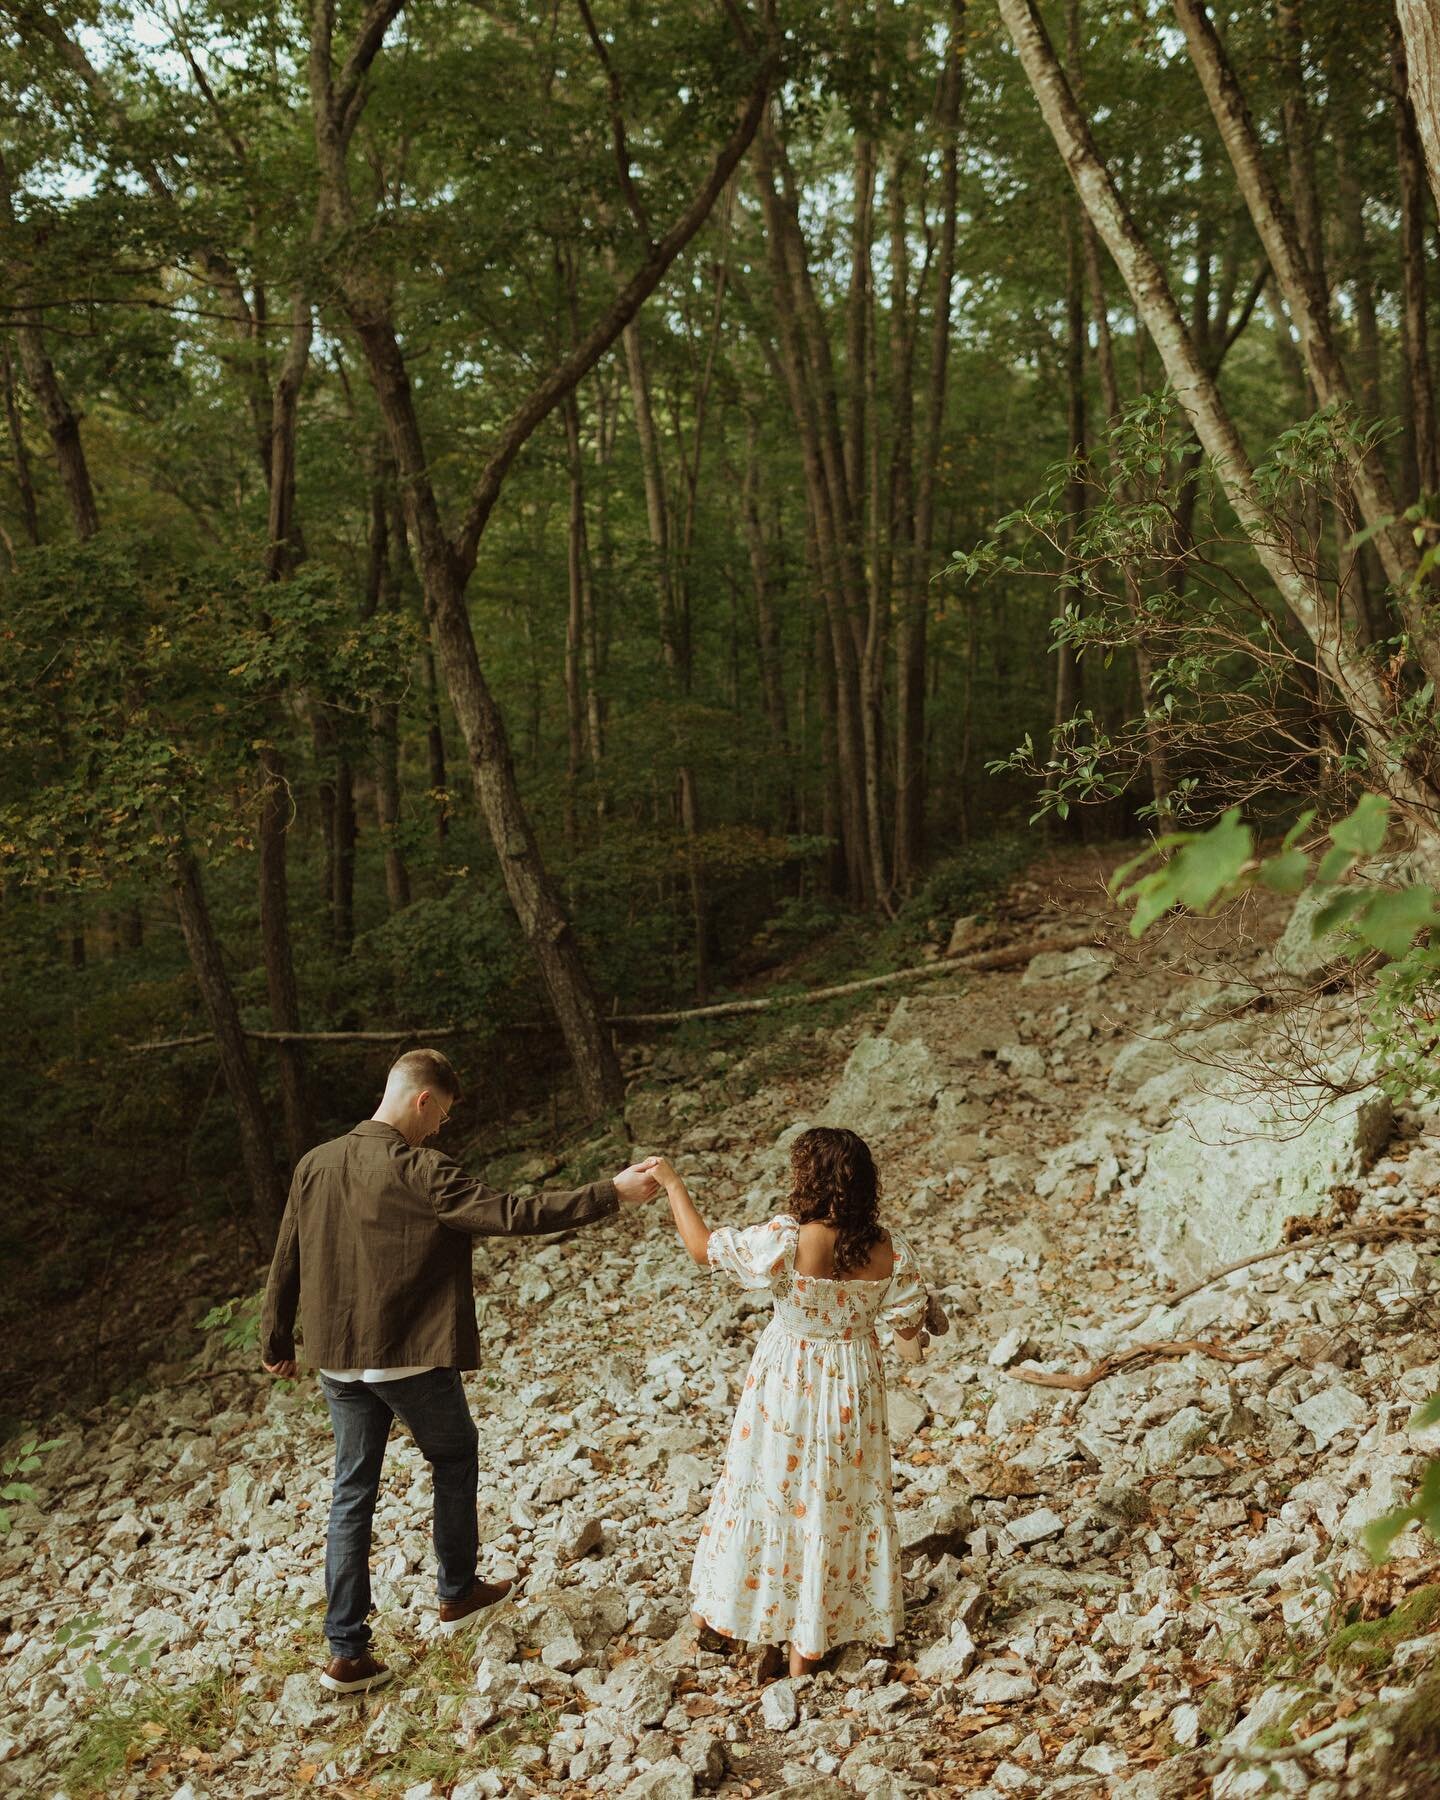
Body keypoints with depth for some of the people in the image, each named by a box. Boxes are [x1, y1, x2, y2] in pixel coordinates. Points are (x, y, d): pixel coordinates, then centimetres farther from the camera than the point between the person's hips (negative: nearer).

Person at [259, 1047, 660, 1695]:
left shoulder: (315, 1165, 0)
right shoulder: (420, 1174, -19)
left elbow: (285, 1263, 7)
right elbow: (512, 1214, -23)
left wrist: (276, 1341, 20)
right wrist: (610, 1194, -18)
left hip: (337, 1362, 6)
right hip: (410, 1360, -5)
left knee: (352, 1493, 13)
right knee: (455, 1458, 20)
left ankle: (346, 1653, 13)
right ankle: (457, 1593, 34)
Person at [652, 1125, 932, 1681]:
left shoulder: (785, 1242, -28)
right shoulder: (890, 1252, -17)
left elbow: (703, 1246, -14)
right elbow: (909, 1328, -5)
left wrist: (672, 1183, -2)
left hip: (786, 1386, -2)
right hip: (853, 1388, 2)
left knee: (768, 1490, 17)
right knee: (840, 1500, 16)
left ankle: (724, 1618, 37)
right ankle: (808, 1645, 28)